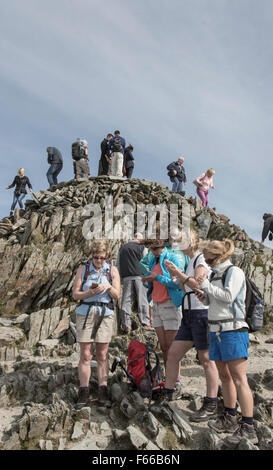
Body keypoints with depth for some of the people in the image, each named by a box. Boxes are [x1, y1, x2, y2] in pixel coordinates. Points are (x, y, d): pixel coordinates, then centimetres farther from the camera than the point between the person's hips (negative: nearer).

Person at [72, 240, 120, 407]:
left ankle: (103, 390, 12)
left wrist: (108, 287, -16)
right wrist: (91, 292, -17)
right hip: (85, 313, 0)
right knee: (85, 355, 0)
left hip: (105, 314, 1)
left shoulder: (113, 270, 6)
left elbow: (117, 296, 4)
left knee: (102, 354, 5)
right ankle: (84, 391, 8)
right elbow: (76, 294, 0)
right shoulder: (83, 269, 4)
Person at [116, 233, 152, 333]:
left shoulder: (122, 248, 15)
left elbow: (118, 264, 15)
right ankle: (145, 323, -3)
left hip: (126, 277, 3)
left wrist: (120, 278, 18)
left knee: (126, 300, 3)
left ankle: (126, 325, 2)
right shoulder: (141, 247, 3)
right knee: (142, 300, 0)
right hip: (139, 275, -3)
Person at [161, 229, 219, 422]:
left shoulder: (201, 259, -8)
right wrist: (175, 276, 9)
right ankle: (168, 393, 24)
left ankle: (211, 406, 3)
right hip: (189, 315, 9)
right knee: (173, 353, 11)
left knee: (206, 359, -4)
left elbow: (198, 285, -21)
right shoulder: (191, 261, 20)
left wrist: (179, 273, -16)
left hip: (202, 313, -9)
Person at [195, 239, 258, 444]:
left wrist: (206, 285, -11)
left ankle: (248, 428, -5)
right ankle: (230, 419, 25)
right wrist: (204, 298, 5)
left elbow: (228, 296, -18)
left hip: (233, 330, -8)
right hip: (216, 330, 8)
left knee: (239, 379, -9)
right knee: (224, 376, 14)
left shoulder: (235, 272, -6)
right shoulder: (216, 274, 16)